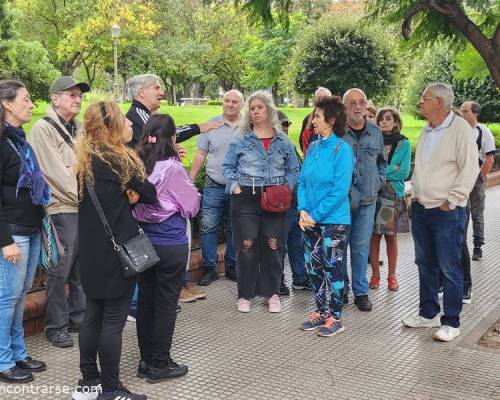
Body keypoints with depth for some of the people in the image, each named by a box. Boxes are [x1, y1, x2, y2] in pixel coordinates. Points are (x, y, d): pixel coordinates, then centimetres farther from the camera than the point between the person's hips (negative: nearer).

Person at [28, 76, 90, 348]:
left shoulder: (79, 129, 14)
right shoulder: (43, 129, -7)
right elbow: (57, 174, -14)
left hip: (86, 208, 7)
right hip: (61, 210, -6)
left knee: (82, 269, 13)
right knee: (59, 272, 0)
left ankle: (79, 319, 27)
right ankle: (56, 326, 13)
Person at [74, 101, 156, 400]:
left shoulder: (87, 159, 9)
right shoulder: (118, 159, -15)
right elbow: (150, 195, -11)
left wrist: (127, 195, -7)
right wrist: (135, 193, 9)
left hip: (93, 248, 8)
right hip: (117, 248, -8)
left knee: (94, 314, 15)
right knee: (114, 319, 0)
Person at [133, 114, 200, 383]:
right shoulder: (173, 168, -15)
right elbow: (191, 207, -5)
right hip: (171, 245, -5)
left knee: (145, 300, 14)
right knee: (165, 304, 5)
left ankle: (146, 361, 24)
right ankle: (159, 365, 12)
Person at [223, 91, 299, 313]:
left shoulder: (283, 142, 9)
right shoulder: (240, 141, 5)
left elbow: (293, 169, 13)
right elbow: (228, 167, 9)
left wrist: (287, 186, -3)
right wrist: (234, 185, -6)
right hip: (246, 199, -1)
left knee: (272, 245, 5)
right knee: (246, 246, 1)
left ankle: (272, 293, 18)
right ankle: (245, 294, 13)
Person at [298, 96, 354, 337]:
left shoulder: (342, 149, -12)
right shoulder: (312, 147, 8)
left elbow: (340, 189, -17)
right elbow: (303, 181, 10)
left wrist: (316, 216, -16)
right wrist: (303, 210, -5)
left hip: (333, 220, -6)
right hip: (310, 221, 7)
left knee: (332, 268, 2)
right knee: (313, 267, 13)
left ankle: (335, 318, 15)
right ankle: (321, 313, 27)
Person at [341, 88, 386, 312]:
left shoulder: (375, 132, 9)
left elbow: (381, 162, 22)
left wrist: (379, 181, 8)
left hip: (367, 200, 3)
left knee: (361, 247, 7)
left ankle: (361, 291, 18)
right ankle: (340, 289, 19)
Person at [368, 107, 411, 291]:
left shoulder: (403, 143, 1)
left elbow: (404, 172, -7)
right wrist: (391, 169, -10)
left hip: (394, 194, -1)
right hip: (373, 193, 1)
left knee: (391, 236, 7)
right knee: (374, 235, 3)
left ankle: (392, 275, 17)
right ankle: (375, 274, 13)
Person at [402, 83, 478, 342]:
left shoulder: (460, 129, -11)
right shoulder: (426, 131, 13)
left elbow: (469, 169, -15)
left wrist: (451, 201, -15)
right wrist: (415, 193, 12)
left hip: (447, 212, -8)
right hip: (420, 209, 8)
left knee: (450, 269, -1)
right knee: (425, 264, 16)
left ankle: (451, 323, 9)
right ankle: (429, 313, 29)